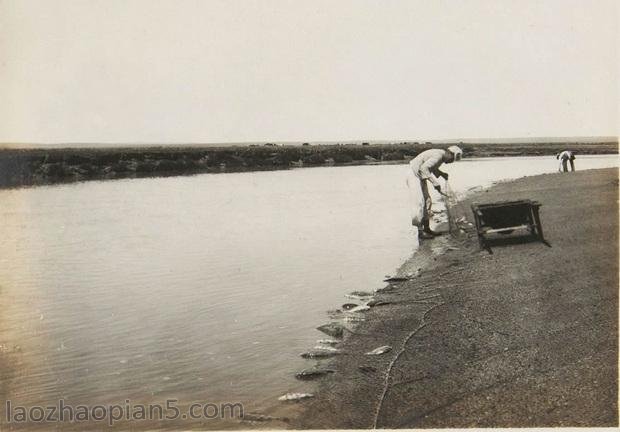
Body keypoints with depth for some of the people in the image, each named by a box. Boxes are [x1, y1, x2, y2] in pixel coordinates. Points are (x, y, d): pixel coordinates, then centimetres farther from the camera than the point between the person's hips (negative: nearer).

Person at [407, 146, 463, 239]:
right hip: (414, 176, -10)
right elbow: (424, 168, -34)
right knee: (420, 204, -11)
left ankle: (427, 229, 15)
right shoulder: (438, 156, -23)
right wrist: (435, 183, -32)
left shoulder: (441, 154, 7)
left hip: (420, 178, 10)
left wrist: (442, 173, 4)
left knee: (427, 202, 9)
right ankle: (420, 232, -6)